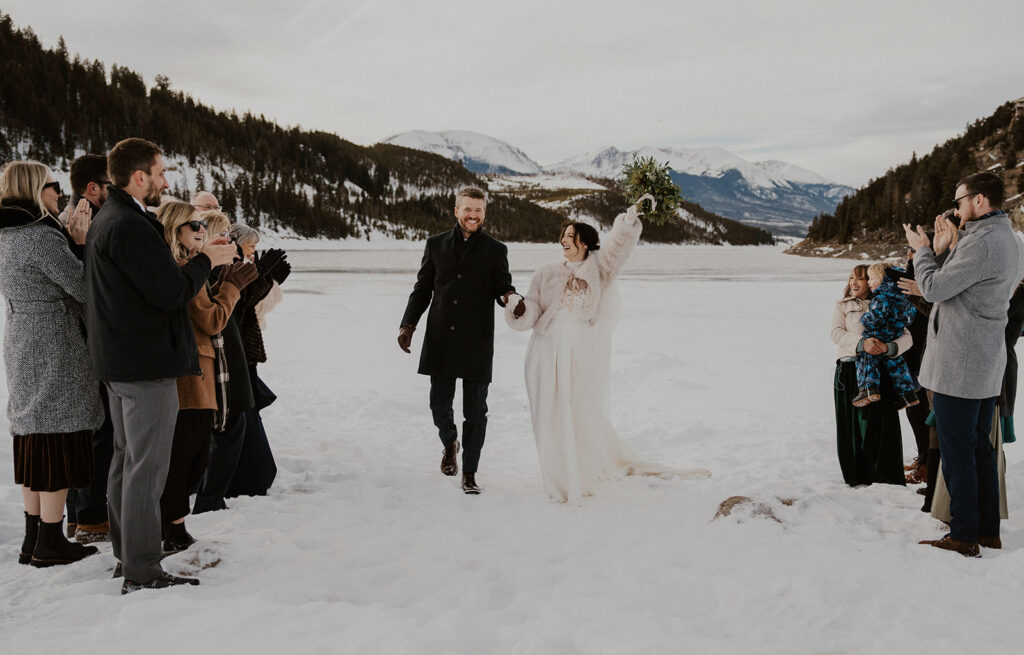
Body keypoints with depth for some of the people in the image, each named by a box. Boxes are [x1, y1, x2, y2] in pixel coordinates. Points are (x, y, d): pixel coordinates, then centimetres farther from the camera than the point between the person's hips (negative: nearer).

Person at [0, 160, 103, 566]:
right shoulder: (42, 236, -17)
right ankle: (50, 544, 4)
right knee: (58, 441, -2)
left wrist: (71, 241, 8)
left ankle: (34, 539, 21)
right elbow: (85, 289, -16)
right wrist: (83, 242, -6)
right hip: (53, 350, -10)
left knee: (34, 442, 14)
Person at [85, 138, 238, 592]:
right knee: (147, 467, -5)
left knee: (126, 458, 18)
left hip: (117, 363, 11)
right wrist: (205, 260, -7)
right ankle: (142, 573, 1)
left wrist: (197, 259, 8)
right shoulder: (130, 227, -19)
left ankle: (126, 554, 29)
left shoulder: (105, 221, 15)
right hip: (148, 366, -11)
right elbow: (171, 293, -22)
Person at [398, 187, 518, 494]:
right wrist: (408, 324, 0)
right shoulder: (436, 245, 8)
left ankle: (469, 473, 15)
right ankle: (449, 443, 41)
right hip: (440, 341, 2)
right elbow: (422, 289, 11)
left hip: (476, 344, -1)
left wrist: (508, 297, -22)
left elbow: (503, 289, 3)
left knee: (475, 411, 2)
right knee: (440, 405, 9)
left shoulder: (495, 250, 4)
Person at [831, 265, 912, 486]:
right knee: (851, 425, 0)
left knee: (882, 425, -7)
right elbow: (836, 333, -3)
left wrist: (887, 347, -19)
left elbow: (906, 337, 2)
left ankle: (888, 481, 1)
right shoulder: (843, 305, 13)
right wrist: (861, 342, -20)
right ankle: (857, 479, 11)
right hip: (849, 371, 0)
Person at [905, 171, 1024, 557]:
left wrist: (923, 250, 0)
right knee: (980, 449, 15)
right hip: (987, 365, 10)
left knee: (956, 452, -3)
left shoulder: (981, 242, -19)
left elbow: (934, 289, -16)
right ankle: (988, 532, 23)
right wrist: (946, 250, 15)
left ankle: (964, 538, 4)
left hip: (957, 366, -10)